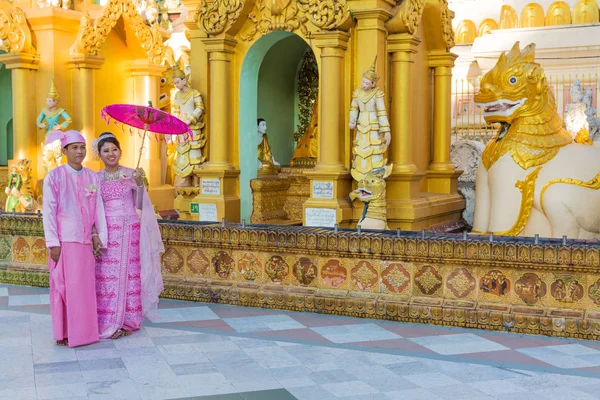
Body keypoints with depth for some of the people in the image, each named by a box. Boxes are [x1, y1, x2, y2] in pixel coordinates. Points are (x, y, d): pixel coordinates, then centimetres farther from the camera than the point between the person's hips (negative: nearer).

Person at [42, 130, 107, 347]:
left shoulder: (92, 177, 7)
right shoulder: (54, 177, -4)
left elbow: (98, 208, 9)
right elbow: (49, 211, -6)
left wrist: (98, 235, 3)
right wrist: (53, 243, -10)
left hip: (85, 240, 4)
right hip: (64, 241, -4)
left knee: (85, 286, 7)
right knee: (64, 286, 1)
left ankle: (83, 330, 18)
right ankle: (63, 333, 10)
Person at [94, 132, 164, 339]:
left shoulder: (131, 174, 3)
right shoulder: (96, 178, 5)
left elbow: (140, 205, -1)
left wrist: (139, 183, -15)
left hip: (130, 231, 0)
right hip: (108, 232, 0)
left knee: (130, 275, 2)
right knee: (108, 277, -2)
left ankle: (127, 320, 12)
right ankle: (108, 324, 6)